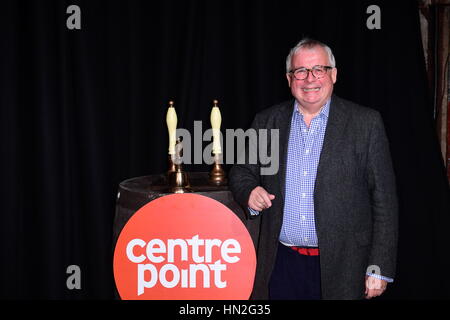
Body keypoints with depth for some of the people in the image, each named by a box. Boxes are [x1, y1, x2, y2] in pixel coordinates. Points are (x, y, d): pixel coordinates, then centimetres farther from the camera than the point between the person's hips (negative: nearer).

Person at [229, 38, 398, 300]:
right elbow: (241, 172, 13)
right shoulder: (266, 122, 5)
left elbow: (384, 199, -4)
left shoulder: (366, 123, -3)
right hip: (280, 265, 3)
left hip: (340, 267, -2)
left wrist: (379, 268, -7)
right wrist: (249, 192, -10)